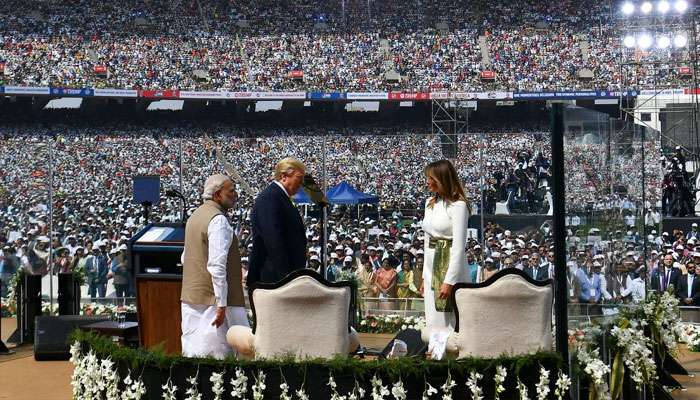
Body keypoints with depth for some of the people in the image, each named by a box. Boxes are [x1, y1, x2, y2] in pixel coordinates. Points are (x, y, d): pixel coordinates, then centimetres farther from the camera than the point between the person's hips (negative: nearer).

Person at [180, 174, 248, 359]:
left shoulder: (195, 216, 15)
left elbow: (185, 258, 22)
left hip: (190, 298, 9)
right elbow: (217, 265, -23)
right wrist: (222, 305, -23)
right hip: (212, 298, -9)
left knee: (193, 352, 9)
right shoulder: (218, 220, -15)